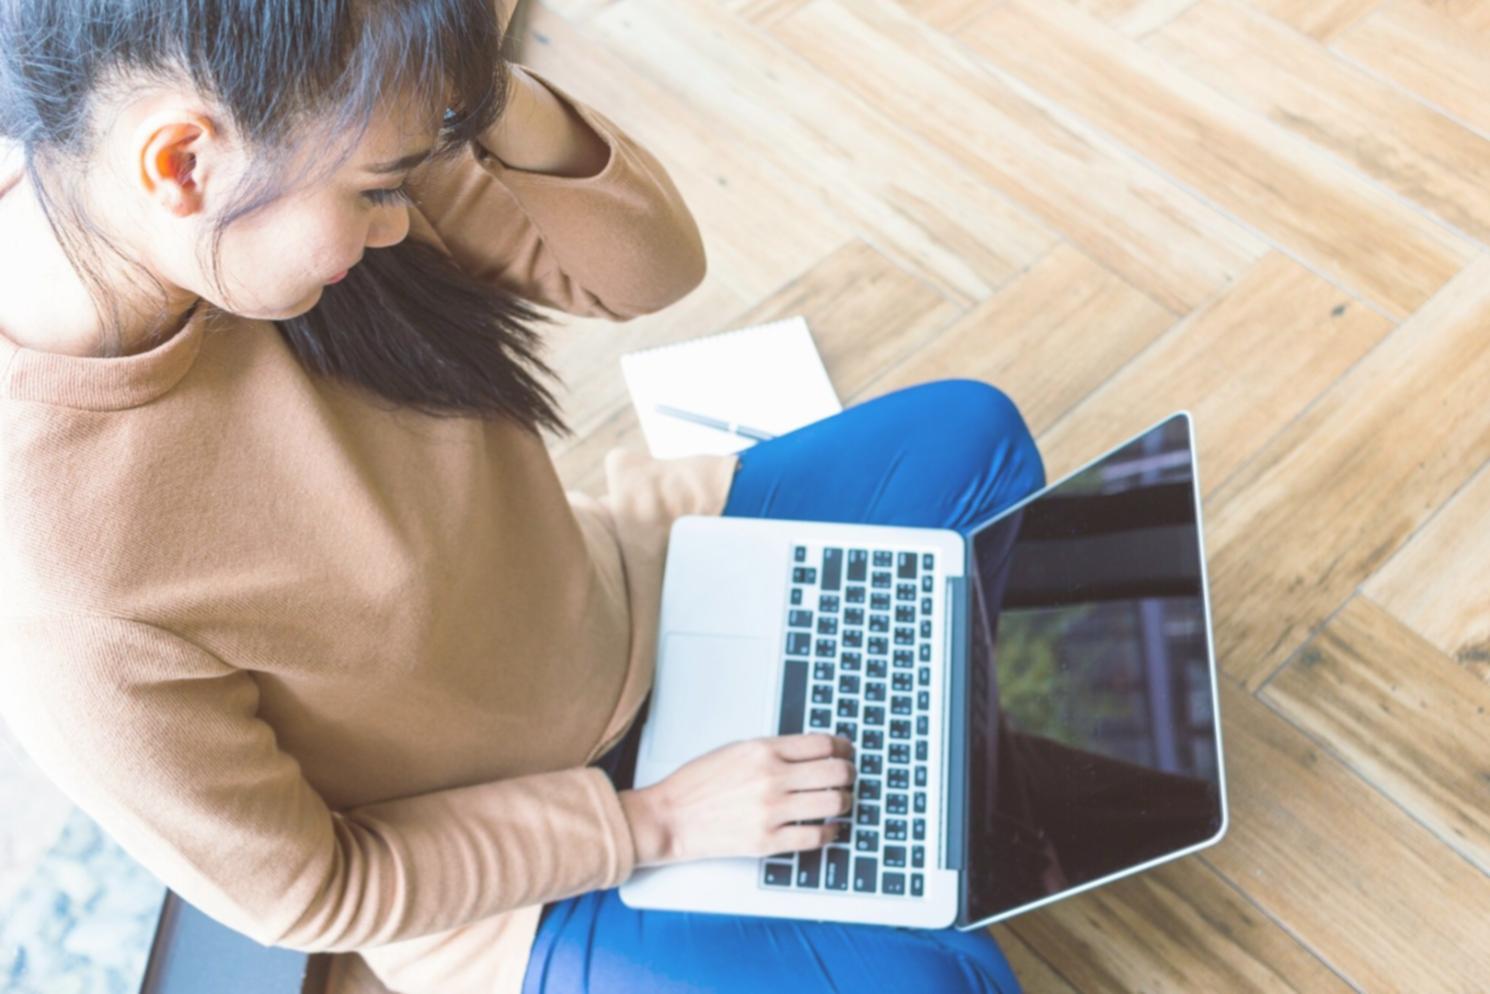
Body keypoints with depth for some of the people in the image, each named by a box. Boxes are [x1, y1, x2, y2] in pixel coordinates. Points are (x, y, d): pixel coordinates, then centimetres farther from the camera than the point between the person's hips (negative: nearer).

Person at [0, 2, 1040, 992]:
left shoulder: (255, 141, -21)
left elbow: (650, 263, -14)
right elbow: (298, 889, -20)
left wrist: (482, 94, -33)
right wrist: (654, 824, -17)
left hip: (619, 601, 6)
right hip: (498, 872, -5)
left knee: (974, 432, 6)